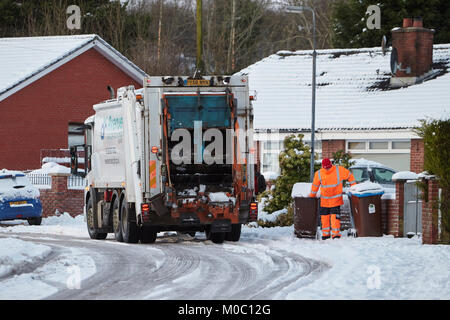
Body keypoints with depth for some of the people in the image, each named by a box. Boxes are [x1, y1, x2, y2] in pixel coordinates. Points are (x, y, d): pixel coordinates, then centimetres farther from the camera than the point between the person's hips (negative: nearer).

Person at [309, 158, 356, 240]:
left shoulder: (339, 170, -10)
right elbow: (315, 186, 9)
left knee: (335, 217, -11)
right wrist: (312, 196, 20)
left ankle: (336, 234, -7)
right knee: (324, 217, 6)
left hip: (336, 200, -3)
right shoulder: (319, 174, -6)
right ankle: (325, 234, 15)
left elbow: (349, 176, 2)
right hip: (324, 201, 3)